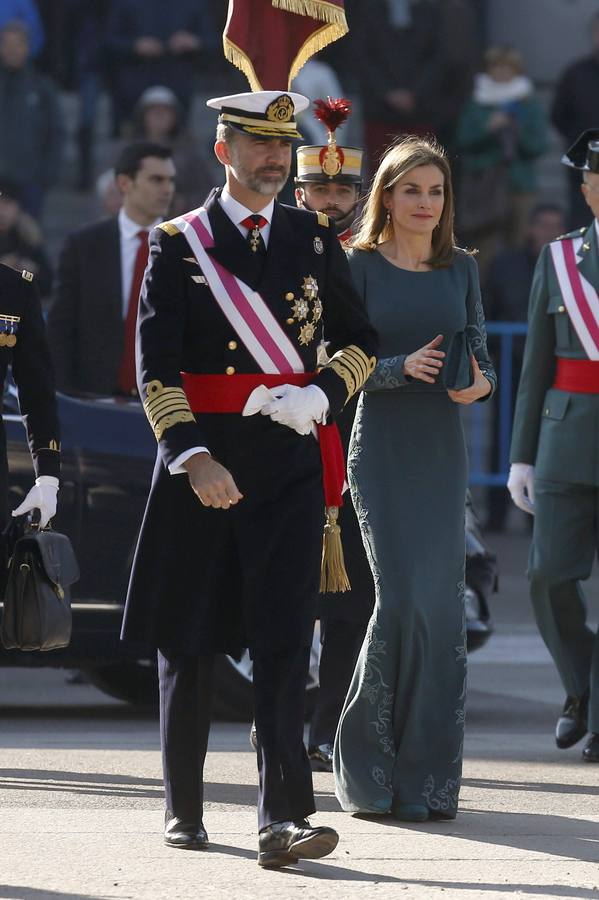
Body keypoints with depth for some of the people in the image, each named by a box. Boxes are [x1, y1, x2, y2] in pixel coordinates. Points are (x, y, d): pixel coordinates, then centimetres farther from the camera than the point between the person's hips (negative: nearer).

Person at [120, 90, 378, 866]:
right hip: (202, 467, -1)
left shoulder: (315, 240, 8)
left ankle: (282, 820, -14)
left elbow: (360, 341, 15)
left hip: (291, 467, 1)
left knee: (284, 644, -9)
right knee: (186, 643, 8)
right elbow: (155, 365, -7)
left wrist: (319, 397, -5)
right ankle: (184, 811, 23)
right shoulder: (178, 244, 0)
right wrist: (191, 454, -20)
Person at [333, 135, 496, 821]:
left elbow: (481, 358, 13)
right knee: (403, 596, -13)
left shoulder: (460, 269, 11)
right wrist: (401, 367, -20)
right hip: (382, 450, -4)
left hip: (443, 452, 4)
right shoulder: (359, 267, 0)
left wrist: (479, 383, -9)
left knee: (442, 603, -1)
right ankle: (368, 764, 2)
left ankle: (426, 776, 6)